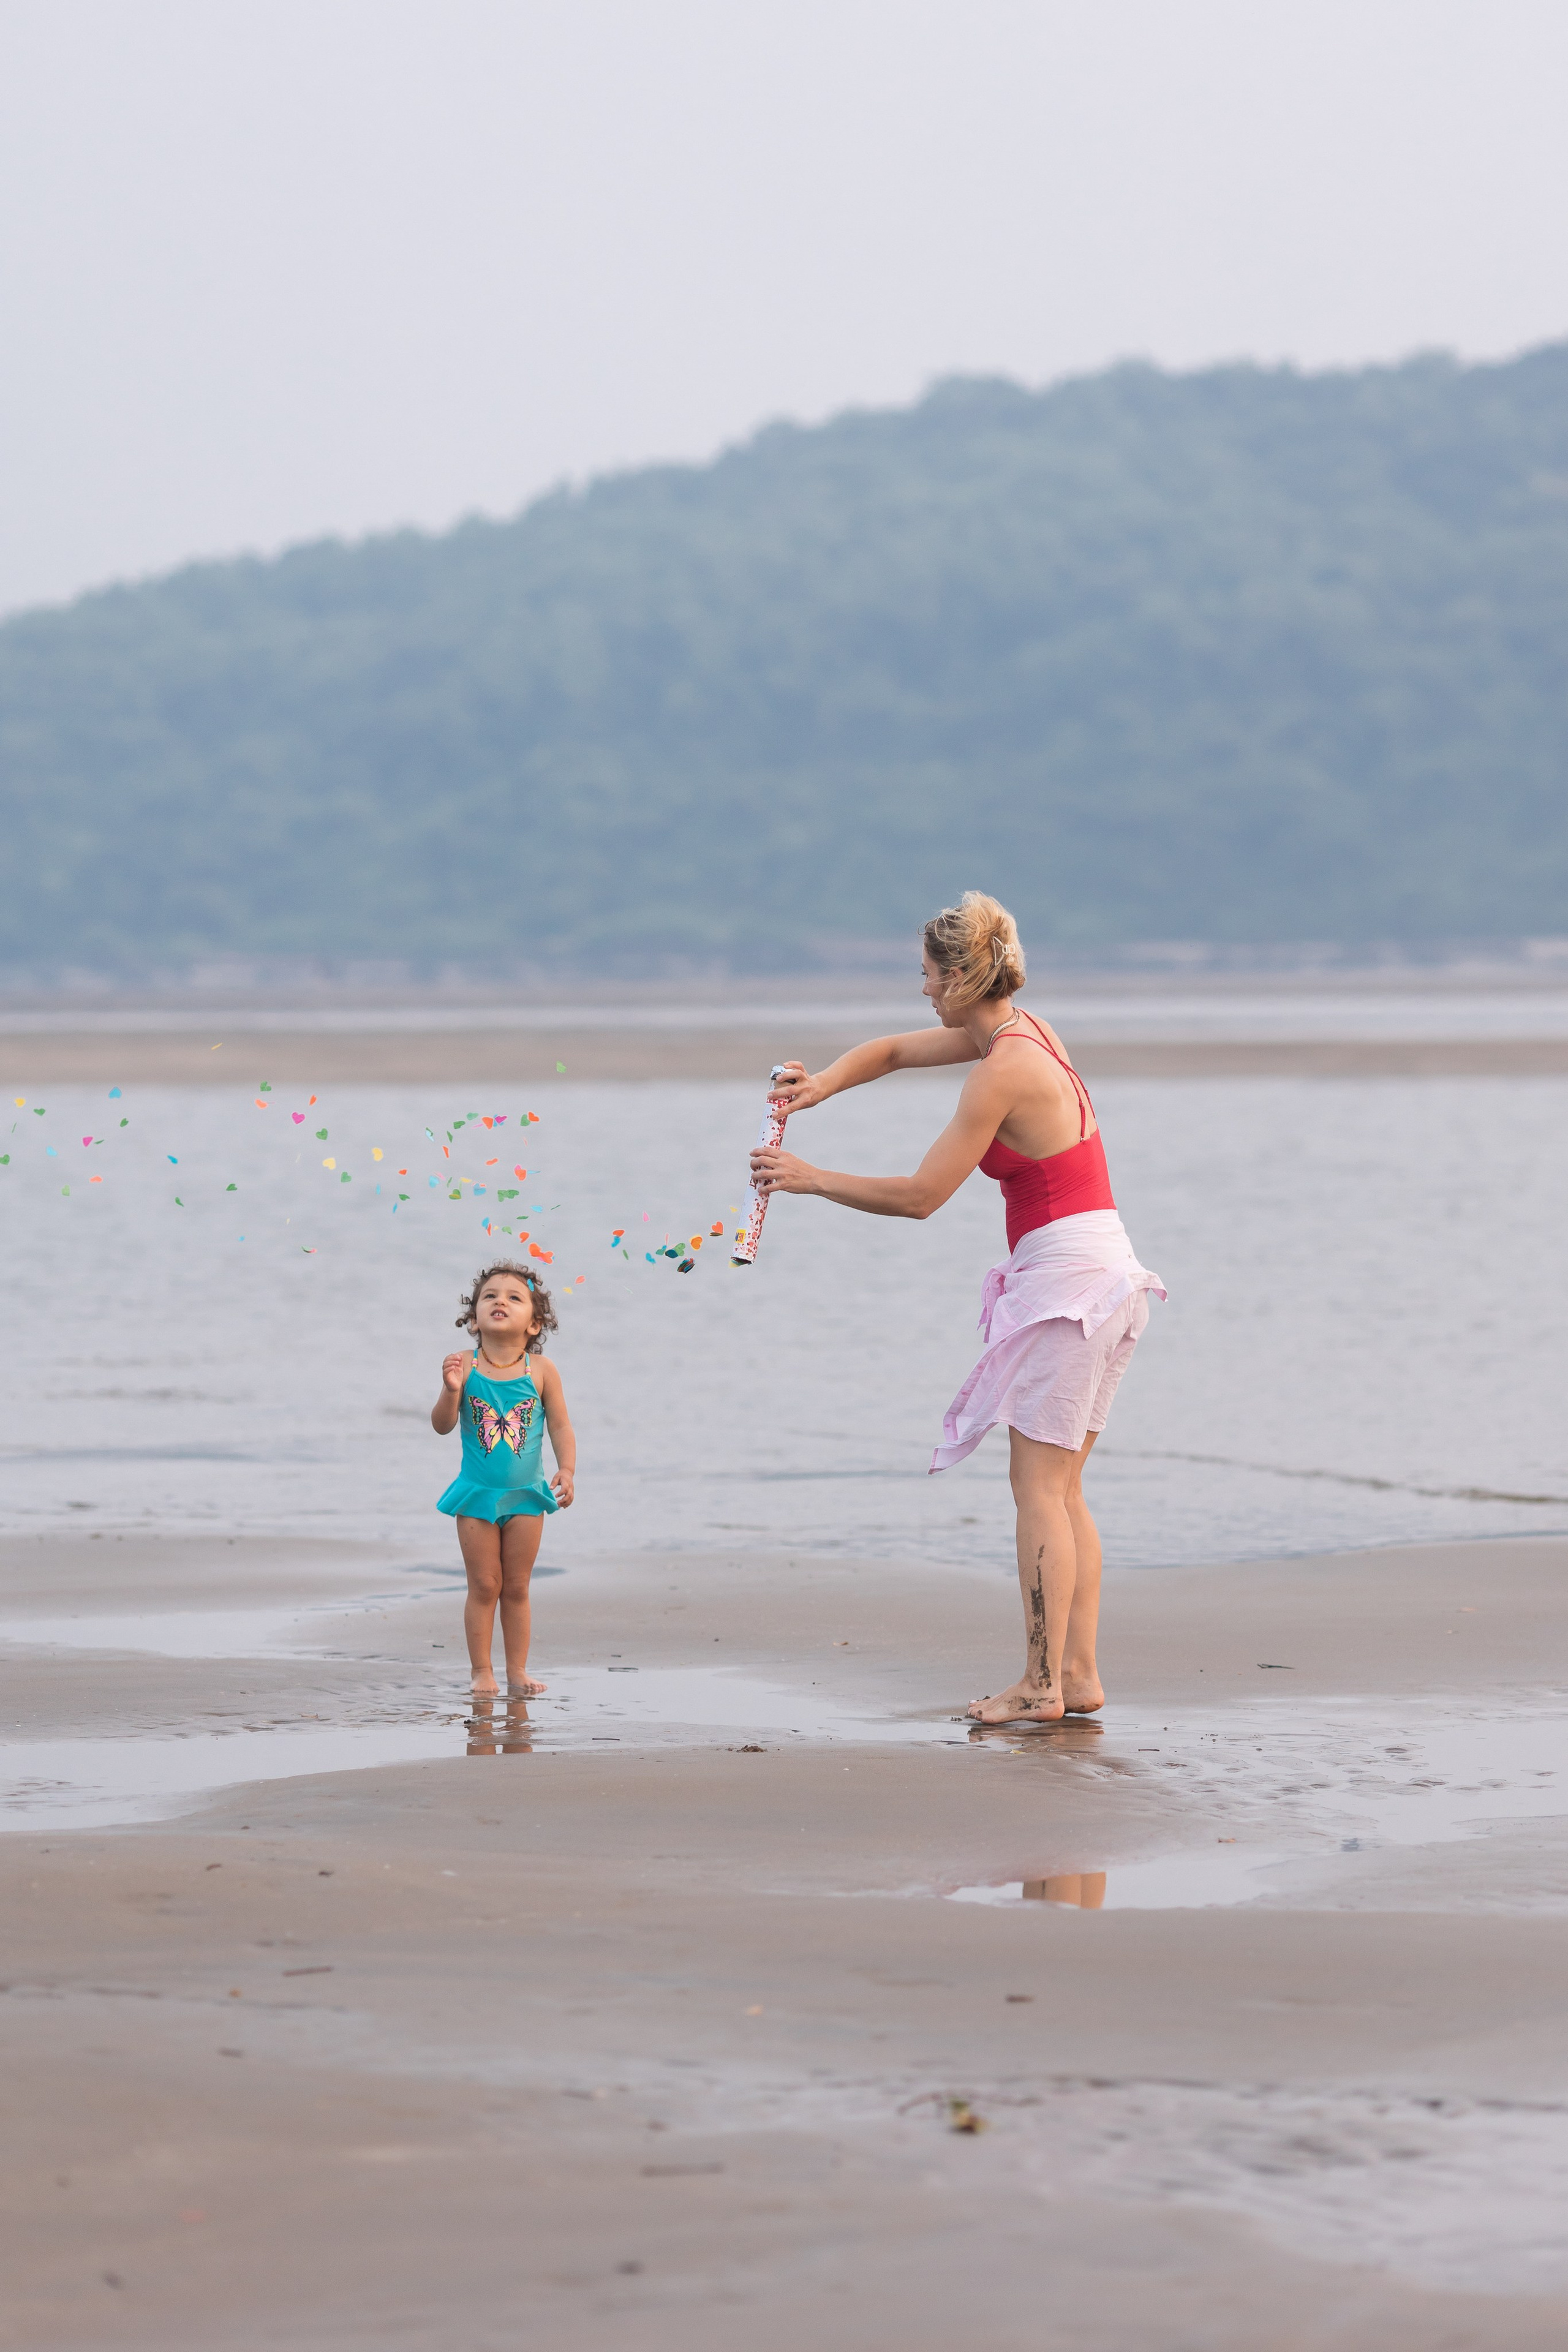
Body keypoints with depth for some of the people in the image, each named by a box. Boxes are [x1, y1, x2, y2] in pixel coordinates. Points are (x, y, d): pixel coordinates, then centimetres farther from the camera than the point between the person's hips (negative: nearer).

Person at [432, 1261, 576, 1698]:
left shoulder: (541, 1372, -7)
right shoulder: (466, 1366, -9)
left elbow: (561, 1427, -2)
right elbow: (442, 1426, -10)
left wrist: (567, 1470, -16)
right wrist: (451, 1391, -28)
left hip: (525, 1495, 1)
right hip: (477, 1495, -1)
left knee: (517, 1587, 9)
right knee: (484, 1586, 3)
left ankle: (517, 1671, 16)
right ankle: (482, 1673, 11)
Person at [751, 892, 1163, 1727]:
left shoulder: (1002, 1071, -17)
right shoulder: (1020, 1031, 12)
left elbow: (919, 1196, -14)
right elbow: (893, 1050, 25)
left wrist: (808, 1179, -5)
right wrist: (825, 1083, 6)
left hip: (1064, 1276, -10)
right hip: (1106, 1273, 10)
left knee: (1039, 1487, -6)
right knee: (1061, 1490, 12)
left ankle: (1042, 1685, -7)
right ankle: (1078, 1674, 12)